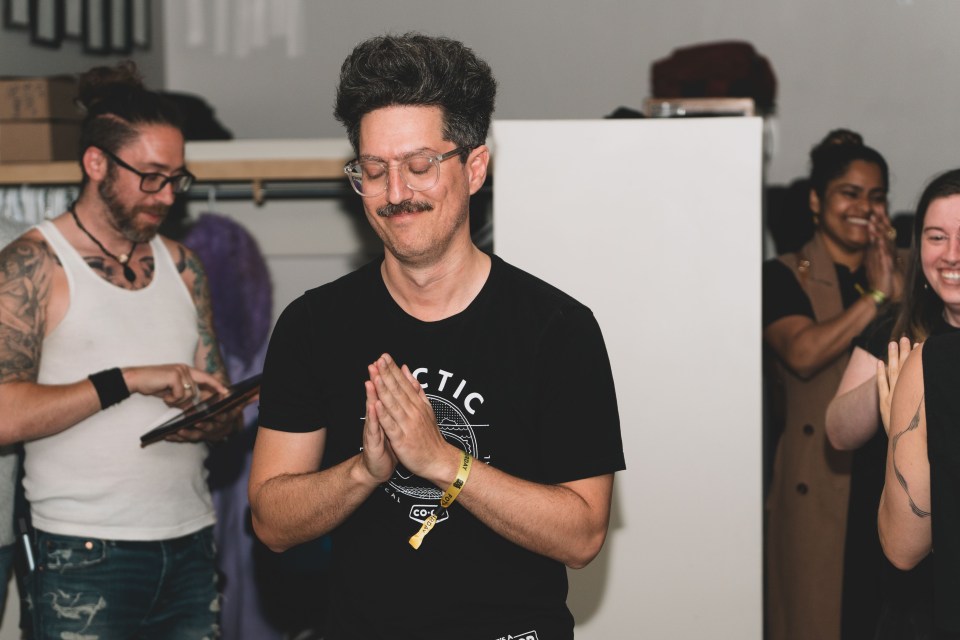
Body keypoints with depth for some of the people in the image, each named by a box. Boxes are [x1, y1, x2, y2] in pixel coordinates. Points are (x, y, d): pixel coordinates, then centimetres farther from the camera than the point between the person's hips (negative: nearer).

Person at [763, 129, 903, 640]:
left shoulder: (898, 272, 13)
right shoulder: (784, 277, -2)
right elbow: (803, 353, -20)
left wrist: (896, 285, -10)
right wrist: (875, 297, -14)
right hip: (819, 483, -4)